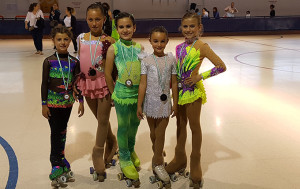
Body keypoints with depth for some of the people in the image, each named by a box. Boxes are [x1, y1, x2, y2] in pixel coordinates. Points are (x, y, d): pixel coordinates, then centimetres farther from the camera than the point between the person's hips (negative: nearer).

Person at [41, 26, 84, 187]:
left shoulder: (74, 62, 0)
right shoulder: (49, 61, -7)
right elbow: (44, 84, -4)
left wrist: (81, 101, 5)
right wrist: (44, 104, -5)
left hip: (67, 102, 3)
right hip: (53, 103, -3)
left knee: (62, 131, 14)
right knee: (55, 132, -2)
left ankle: (58, 159, 30)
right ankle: (58, 163, 7)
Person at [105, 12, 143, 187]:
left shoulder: (140, 47, 1)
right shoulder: (113, 49, -8)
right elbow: (108, 74, -2)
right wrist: (114, 93, 4)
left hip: (139, 92, 4)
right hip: (123, 93, -4)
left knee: (135, 123, 18)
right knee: (123, 126, 7)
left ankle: (131, 150, 42)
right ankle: (124, 158, 25)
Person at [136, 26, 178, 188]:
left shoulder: (171, 59, 0)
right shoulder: (146, 61, -5)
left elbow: (174, 83, 3)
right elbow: (143, 84, -5)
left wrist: (175, 103, 5)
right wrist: (139, 105, -6)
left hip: (165, 102, 0)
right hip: (151, 101, 0)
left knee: (160, 133, 2)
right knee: (153, 132, 14)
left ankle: (157, 163, 19)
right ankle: (158, 155, 38)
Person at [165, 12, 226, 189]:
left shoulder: (201, 46, -12)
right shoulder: (180, 47, 7)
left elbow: (222, 66, -15)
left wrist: (201, 76, -17)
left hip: (193, 91, -6)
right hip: (179, 90, 6)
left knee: (195, 126, 6)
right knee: (180, 125, 17)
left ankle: (195, 165, 22)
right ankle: (180, 160, 34)